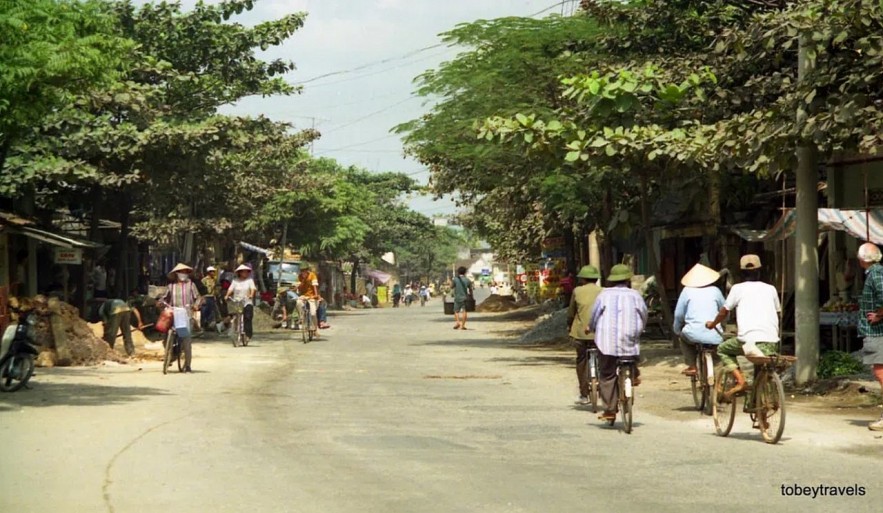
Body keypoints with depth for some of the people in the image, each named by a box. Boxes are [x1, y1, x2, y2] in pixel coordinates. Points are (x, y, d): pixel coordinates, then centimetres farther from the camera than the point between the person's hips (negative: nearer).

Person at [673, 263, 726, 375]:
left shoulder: (687, 291, 7)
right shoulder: (715, 291, 11)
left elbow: (679, 315, 9)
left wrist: (677, 331, 27)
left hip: (694, 335, -1)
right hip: (714, 338, 1)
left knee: (683, 335, 33)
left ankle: (692, 366, 21)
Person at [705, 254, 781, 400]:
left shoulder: (738, 288, 9)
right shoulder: (770, 289, 17)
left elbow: (724, 312, 17)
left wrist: (712, 324, 37)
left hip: (749, 339, -4)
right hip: (772, 341, 4)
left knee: (723, 350, 21)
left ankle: (740, 381, 0)